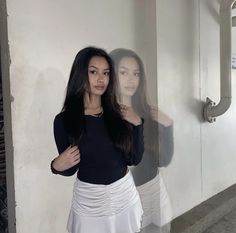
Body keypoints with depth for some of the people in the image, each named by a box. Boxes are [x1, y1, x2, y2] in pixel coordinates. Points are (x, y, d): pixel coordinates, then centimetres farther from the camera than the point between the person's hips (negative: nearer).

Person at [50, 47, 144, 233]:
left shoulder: (118, 113, -5)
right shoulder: (64, 120, -13)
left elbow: (134, 159, -5)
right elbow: (70, 169, -3)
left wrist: (138, 125, -15)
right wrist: (57, 166, -23)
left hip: (125, 193, 3)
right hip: (90, 200, -3)